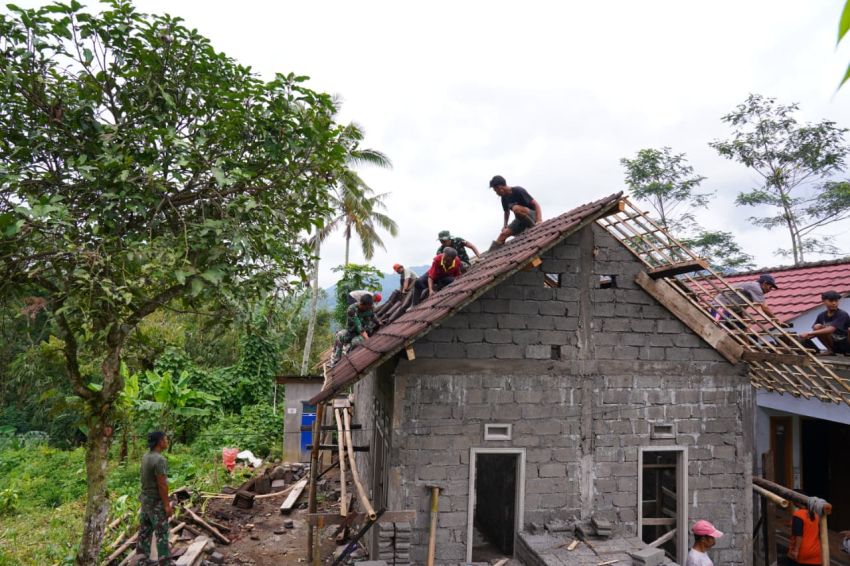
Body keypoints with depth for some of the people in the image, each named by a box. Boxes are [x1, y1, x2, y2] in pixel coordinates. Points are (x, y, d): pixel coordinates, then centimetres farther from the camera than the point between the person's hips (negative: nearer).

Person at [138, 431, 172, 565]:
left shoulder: (146, 456, 4)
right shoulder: (159, 460, -26)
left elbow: (147, 479, 11)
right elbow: (162, 484, -24)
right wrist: (167, 505, -18)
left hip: (145, 498, 9)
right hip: (156, 501, -9)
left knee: (145, 529, 16)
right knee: (162, 532, 0)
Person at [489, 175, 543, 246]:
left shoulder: (518, 191, -18)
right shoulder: (504, 198, 4)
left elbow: (536, 204, -22)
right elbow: (507, 212, 22)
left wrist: (539, 221, -34)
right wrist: (505, 225, 6)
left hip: (532, 215, -7)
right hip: (521, 220, 7)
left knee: (516, 208, -36)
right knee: (503, 234, -12)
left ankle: (533, 226, -22)